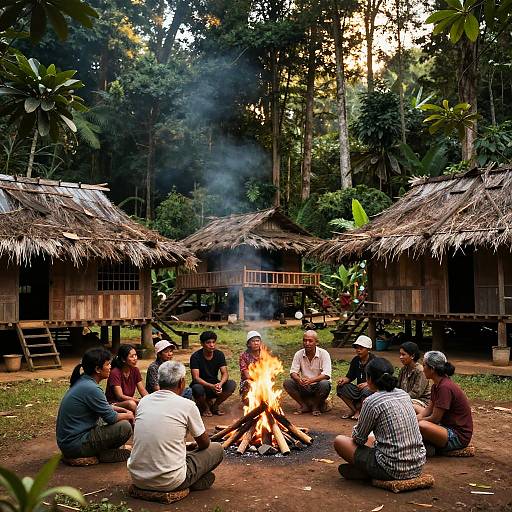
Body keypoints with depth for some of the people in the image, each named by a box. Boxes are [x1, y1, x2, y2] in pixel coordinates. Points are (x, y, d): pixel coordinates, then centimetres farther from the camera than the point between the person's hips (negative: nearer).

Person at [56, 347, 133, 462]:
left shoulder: (82, 381, 5)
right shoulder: (91, 388, -24)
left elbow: (102, 407, 20)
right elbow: (111, 418, -17)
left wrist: (120, 409, 10)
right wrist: (128, 415, 2)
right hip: (75, 446, -10)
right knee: (125, 427, -17)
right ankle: (105, 454, 0)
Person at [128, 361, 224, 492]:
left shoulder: (143, 401, 5)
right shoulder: (187, 405, -9)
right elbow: (204, 443, 5)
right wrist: (195, 446, 28)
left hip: (137, 479, 5)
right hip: (169, 482, -5)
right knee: (217, 449, 13)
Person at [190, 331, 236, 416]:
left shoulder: (219, 355, -3)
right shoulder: (195, 357, -15)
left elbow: (225, 373, -8)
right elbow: (196, 378, -23)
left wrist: (220, 384, -32)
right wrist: (211, 386, -37)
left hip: (215, 385, 4)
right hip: (201, 385, -4)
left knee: (232, 384, -22)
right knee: (197, 388, -38)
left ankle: (214, 405, 0)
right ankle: (204, 407, -3)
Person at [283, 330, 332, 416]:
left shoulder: (324, 354, -12)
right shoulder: (299, 354, -2)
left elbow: (326, 375, -21)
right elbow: (293, 372, -6)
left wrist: (311, 380, -38)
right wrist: (299, 379, -31)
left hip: (318, 387, -3)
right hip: (304, 388, 3)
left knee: (324, 384, -36)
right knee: (287, 383, -20)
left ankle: (316, 406, -7)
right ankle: (304, 405, -4)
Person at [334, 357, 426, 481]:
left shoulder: (371, 402, -14)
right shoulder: (404, 394, 6)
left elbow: (359, 438, -2)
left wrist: (355, 430, 18)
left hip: (394, 470, -7)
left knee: (339, 441, 6)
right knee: (371, 439, 33)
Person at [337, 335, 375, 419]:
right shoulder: (355, 361, 6)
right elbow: (350, 376, 9)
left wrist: (367, 383, -33)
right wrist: (344, 380, -15)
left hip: (372, 388, -5)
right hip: (359, 389, 5)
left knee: (366, 391, -39)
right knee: (340, 388, -15)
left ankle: (359, 410, -11)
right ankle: (354, 410, -8)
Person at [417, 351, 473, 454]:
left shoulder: (445, 387, -24)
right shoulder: (436, 385, 6)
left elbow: (435, 418, -20)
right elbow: (428, 409, 11)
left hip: (459, 436, -10)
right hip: (448, 427, 10)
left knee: (421, 426, -33)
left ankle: (428, 446, -7)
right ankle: (428, 444, 2)